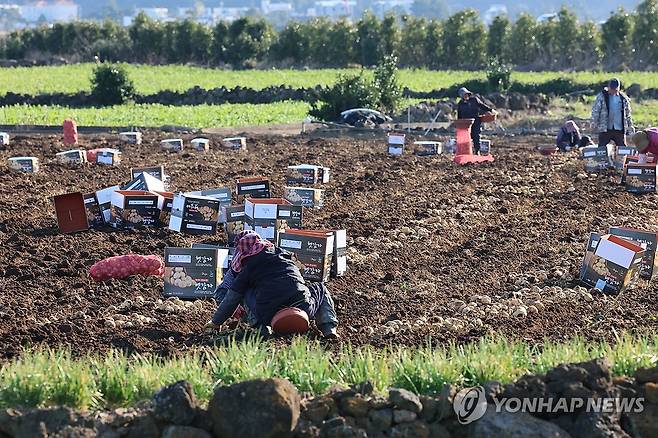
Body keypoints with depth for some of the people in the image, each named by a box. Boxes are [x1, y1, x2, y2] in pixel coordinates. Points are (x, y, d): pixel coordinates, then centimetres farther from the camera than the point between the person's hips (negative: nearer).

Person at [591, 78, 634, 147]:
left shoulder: (624, 98, 8)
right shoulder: (602, 96, 0)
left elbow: (628, 114, 16)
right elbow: (595, 111, -1)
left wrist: (630, 127, 14)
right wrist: (594, 124, -9)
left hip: (619, 130, 2)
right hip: (605, 129, -2)